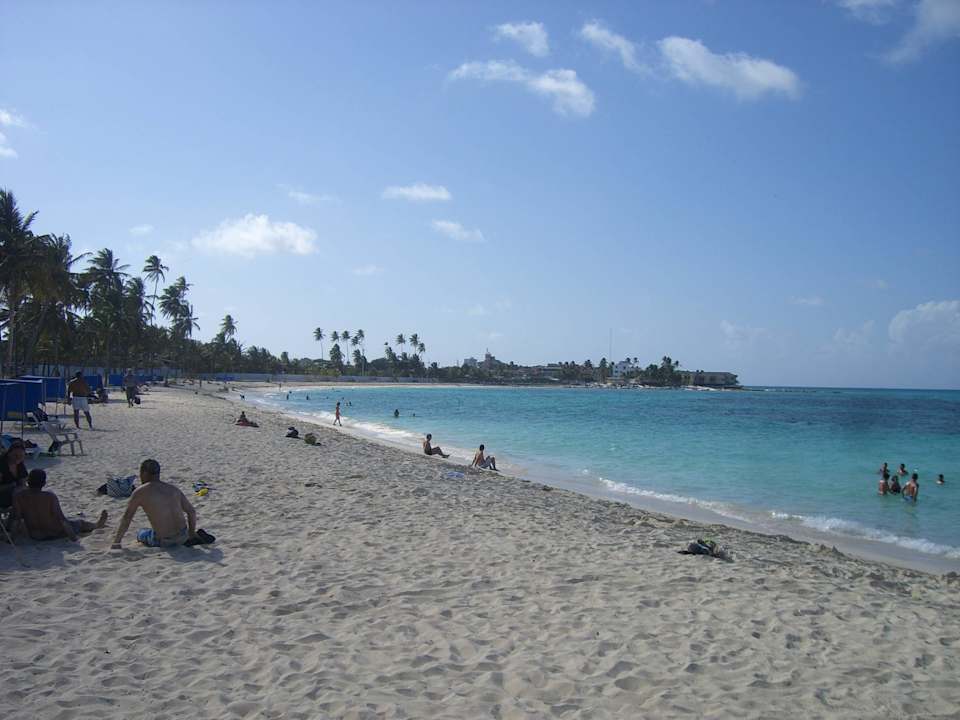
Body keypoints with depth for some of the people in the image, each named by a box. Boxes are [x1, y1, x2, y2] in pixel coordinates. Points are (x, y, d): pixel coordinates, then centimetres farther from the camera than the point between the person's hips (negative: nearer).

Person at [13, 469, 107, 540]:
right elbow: (60, 517, -18)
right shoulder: (50, 496, -20)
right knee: (79, 523, 26)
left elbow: (16, 519, -14)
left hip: (34, 536, 2)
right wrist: (72, 535, -12)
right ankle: (97, 525, 55)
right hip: (55, 533, -2)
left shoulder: (19, 497, -13)